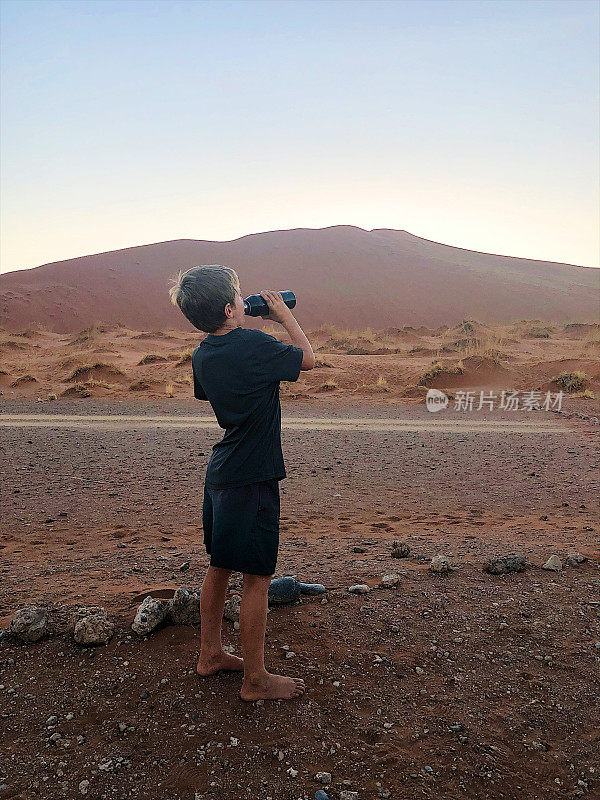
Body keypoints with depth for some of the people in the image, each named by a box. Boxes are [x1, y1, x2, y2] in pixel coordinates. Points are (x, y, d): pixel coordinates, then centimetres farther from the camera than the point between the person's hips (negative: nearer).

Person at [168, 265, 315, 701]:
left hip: (220, 473, 9)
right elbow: (308, 358, -4)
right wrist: (283, 313, 7)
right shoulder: (253, 344, -19)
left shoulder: (202, 354, 4)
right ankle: (256, 679, 16)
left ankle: (211, 654, 36)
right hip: (251, 477, -8)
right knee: (257, 576, 3)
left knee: (220, 565, 20)